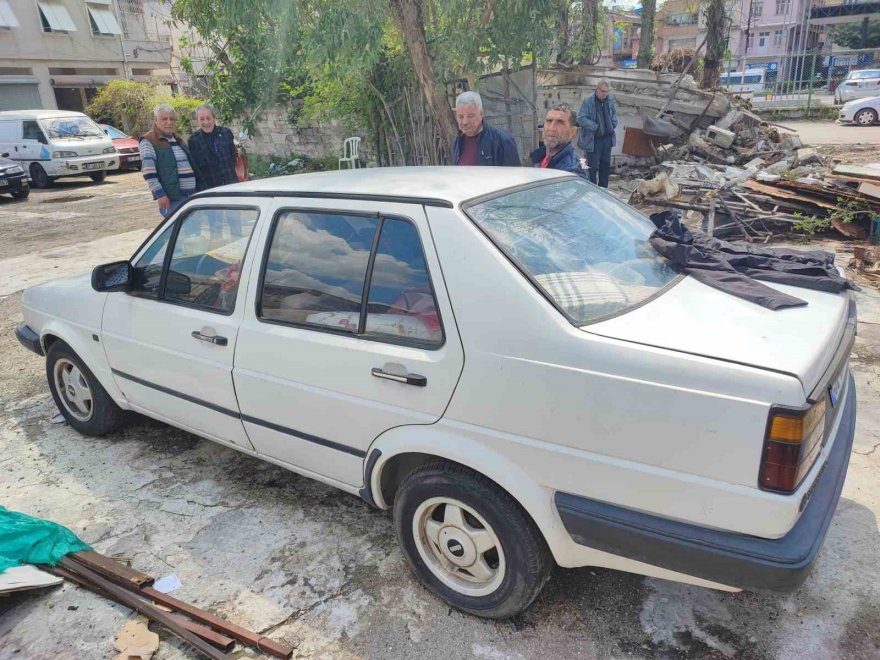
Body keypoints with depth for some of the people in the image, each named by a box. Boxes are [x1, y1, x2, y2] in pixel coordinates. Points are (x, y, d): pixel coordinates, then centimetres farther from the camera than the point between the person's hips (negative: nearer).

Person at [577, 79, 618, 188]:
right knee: (593, 166, -3)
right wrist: (596, 127, -19)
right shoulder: (588, 101, -14)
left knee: (606, 165, 14)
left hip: (607, 138, 6)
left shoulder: (610, 99, 5)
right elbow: (581, 118, -17)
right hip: (593, 140, -6)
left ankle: (603, 188, 27)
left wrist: (613, 124, 2)